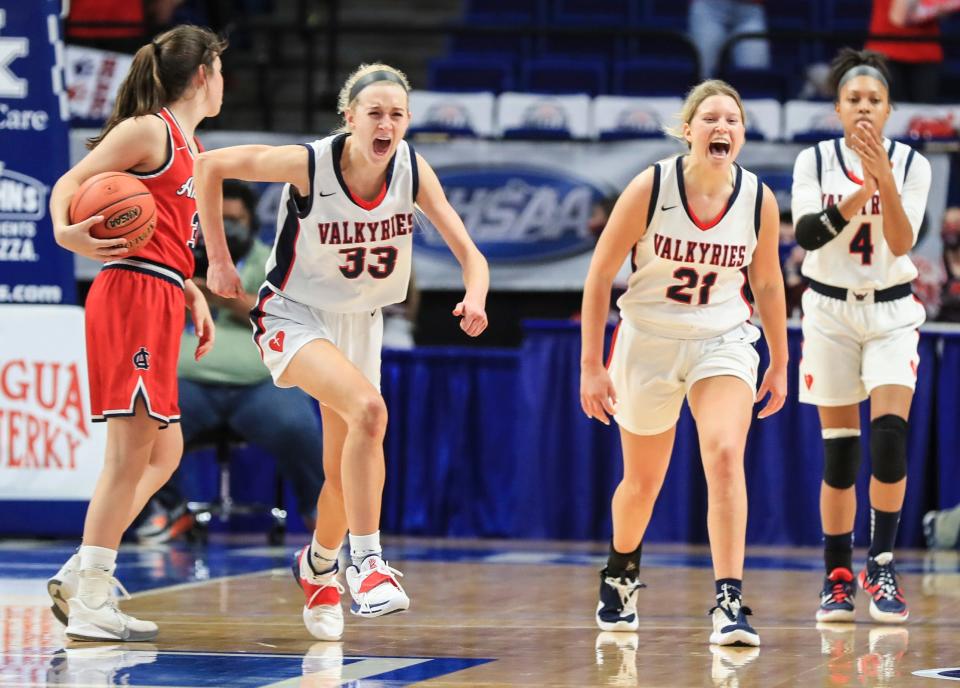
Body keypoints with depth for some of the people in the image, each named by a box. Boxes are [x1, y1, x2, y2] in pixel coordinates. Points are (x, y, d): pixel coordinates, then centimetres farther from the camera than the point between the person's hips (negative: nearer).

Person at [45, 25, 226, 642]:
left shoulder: (192, 149, 20)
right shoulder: (149, 130, -5)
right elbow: (71, 183, -10)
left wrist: (196, 298, 16)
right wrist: (67, 232, -29)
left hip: (159, 303, 10)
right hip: (133, 295, -10)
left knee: (163, 452, 13)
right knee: (132, 453, -10)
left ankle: (79, 578, 14)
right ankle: (87, 601, -8)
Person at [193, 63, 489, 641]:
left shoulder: (413, 172, -14)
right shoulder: (310, 164, -24)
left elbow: (469, 254, -13)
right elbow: (210, 166, -13)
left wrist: (475, 300, -35)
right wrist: (219, 260, -9)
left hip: (360, 323, 5)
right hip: (294, 317, -5)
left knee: (346, 474, 10)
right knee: (368, 409, -32)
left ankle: (319, 566, 42)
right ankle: (367, 562, -25)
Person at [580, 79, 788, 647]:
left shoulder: (759, 201, -9)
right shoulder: (650, 189, -16)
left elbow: (767, 284, 8)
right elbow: (600, 274, -8)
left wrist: (780, 364, 14)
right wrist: (592, 364, -10)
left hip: (723, 340, 0)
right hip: (648, 343, 0)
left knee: (725, 455, -24)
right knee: (643, 482, 13)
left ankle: (729, 602, -25)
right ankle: (621, 574, 45)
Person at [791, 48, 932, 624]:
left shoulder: (911, 164, -2)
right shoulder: (815, 162, -2)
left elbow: (902, 244, -13)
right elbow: (807, 233, -16)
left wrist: (885, 179, -27)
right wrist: (861, 190, -28)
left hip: (891, 311, 0)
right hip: (830, 311, 0)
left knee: (890, 433, -18)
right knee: (839, 448, 1)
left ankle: (883, 565, -9)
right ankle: (838, 578, 9)